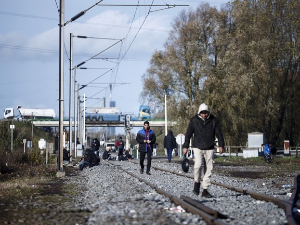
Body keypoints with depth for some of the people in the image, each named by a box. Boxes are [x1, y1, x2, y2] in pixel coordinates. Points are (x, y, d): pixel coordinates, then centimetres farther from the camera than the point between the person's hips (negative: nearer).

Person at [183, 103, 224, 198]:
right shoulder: (194, 120, -1)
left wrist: (221, 145, -7)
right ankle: (197, 183, 3)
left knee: (209, 168, 0)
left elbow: (219, 133, 4)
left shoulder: (214, 120, 1)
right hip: (197, 147, -2)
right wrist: (185, 146, 2)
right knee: (198, 165, -22)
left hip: (209, 148, 2)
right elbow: (188, 134, 4)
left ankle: (205, 190, 7)